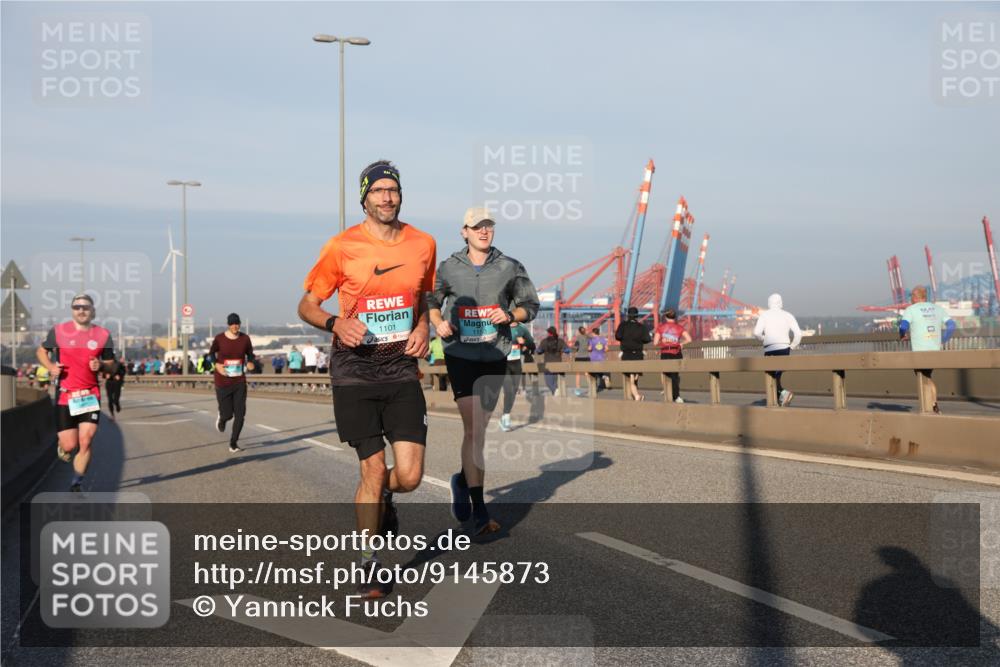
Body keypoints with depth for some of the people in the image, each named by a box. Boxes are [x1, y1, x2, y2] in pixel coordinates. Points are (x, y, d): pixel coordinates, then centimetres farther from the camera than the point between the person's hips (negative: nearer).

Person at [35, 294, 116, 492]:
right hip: (64, 396, -1)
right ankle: (60, 444, 37)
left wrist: (101, 366, -12)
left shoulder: (103, 335, 2)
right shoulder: (58, 331, -1)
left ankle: (77, 484, 10)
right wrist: (50, 367, -6)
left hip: (90, 395, 1)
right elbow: (41, 351, 14)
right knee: (69, 446, -1)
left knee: (86, 442, -8)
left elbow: (110, 364, 11)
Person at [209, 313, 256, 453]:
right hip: (223, 383, -2)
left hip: (240, 382, 2)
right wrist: (217, 364, -13)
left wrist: (250, 363, -13)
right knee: (227, 414, 1)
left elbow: (250, 353, 10)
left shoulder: (245, 338, -6)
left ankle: (233, 444, 10)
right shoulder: (219, 339, -11)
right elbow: (211, 353, 6)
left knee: (240, 414, -6)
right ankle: (221, 418, 43)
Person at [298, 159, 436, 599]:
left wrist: (422, 328, 3)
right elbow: (307, 305, 1)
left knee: (409, 476, -5)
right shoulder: (342, 247, -6)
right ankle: (369, 564, 16)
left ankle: (380, 498, 33)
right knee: (372, 469, -3)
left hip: (401, 369, 3)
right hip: (354, 371, -3)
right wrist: (336, 323, -20)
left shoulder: (423, 244, 5)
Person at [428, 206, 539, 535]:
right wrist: (438, 323, -4)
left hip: (495, 357, 2)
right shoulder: (448, 268, 2)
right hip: (460, 356, -2)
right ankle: (479, 511, -10)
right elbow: (430, 301, 17)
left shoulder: (510, 268, 3)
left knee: (479, 428, 13)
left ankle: (463, 479, 40)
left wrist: (510, 315, -10)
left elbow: (531, 305, 10)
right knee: (473, 428, -12)